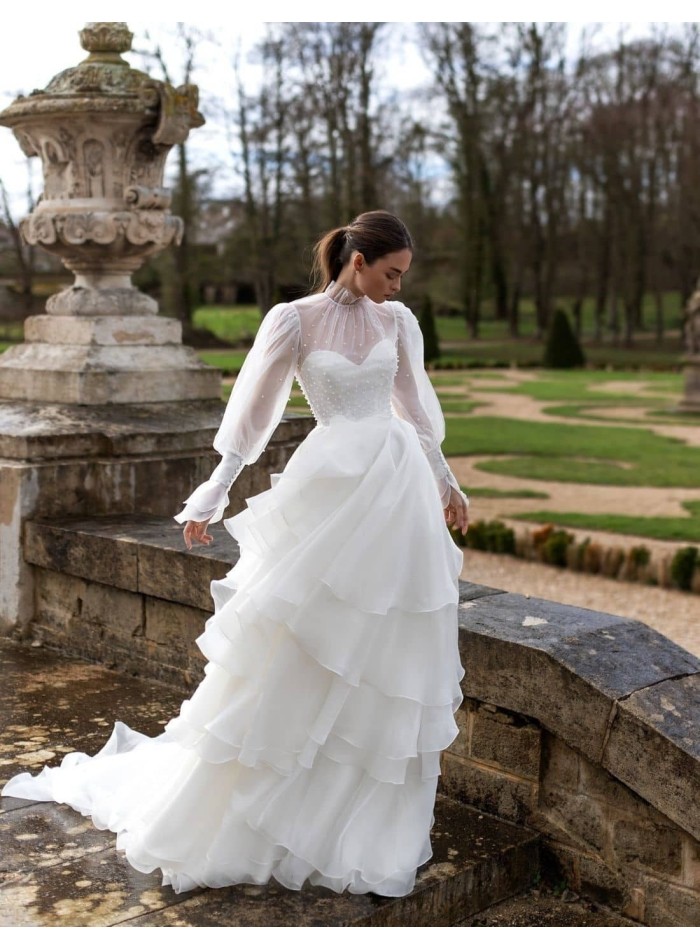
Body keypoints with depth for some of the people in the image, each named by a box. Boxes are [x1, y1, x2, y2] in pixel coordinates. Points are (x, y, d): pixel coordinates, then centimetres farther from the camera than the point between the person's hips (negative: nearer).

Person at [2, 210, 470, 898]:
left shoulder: (398, 321, 9)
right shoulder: (293, 320, -3)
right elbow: (252, 411, -1)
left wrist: (446, 483, 23)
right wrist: (212, 497, -2)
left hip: (401, 488, 4)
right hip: (330, 489, -4)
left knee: (389, 655, 6)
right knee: (290, 648, -2)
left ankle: (372, 823, 20)